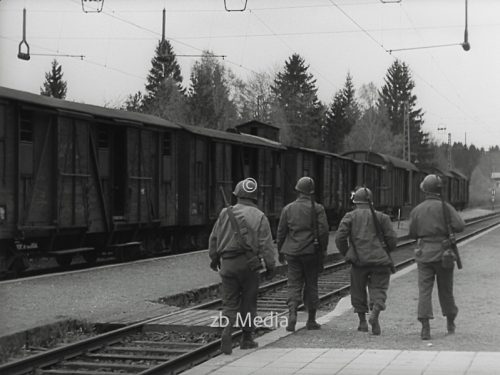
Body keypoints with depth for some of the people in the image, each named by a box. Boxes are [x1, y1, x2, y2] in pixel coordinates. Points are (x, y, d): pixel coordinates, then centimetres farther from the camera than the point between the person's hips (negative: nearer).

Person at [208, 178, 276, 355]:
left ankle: (227, 332, -17)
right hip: (249, 263, -2)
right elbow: (266, 244, -7)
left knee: (229, 303, 6)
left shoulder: (225, 214, 5)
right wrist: (270, 265, 0)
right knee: (248, 303, 10)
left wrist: (214, 257, 27)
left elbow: (214, 238, 12)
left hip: (227, 263, 2)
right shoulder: (259, 217, -3)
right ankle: (247, 338, 16)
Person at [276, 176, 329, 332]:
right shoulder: (318, 208, -3)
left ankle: (292, 314, -17)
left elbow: (281, 232, 5)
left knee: (294, 284, 5)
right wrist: (323, 250, 2)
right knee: (311, 285, 9)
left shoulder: (288, 208, 3)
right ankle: (311, 320, 14)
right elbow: (323, 231, -8)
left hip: (292, 252, 1)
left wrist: (280, 252, 14)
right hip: (311, 252, -1)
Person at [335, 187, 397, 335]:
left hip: (359, 260, 0)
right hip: (380, 260, 0)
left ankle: (362, 322, 17)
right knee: (378, 290, 4)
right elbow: (392, 239, 3)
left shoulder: (350, 217, 7)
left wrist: (346, 253, 11)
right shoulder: (381, 217, 10)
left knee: (358, 291, 15)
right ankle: (375, 313, -22)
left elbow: (340, 237, -4)